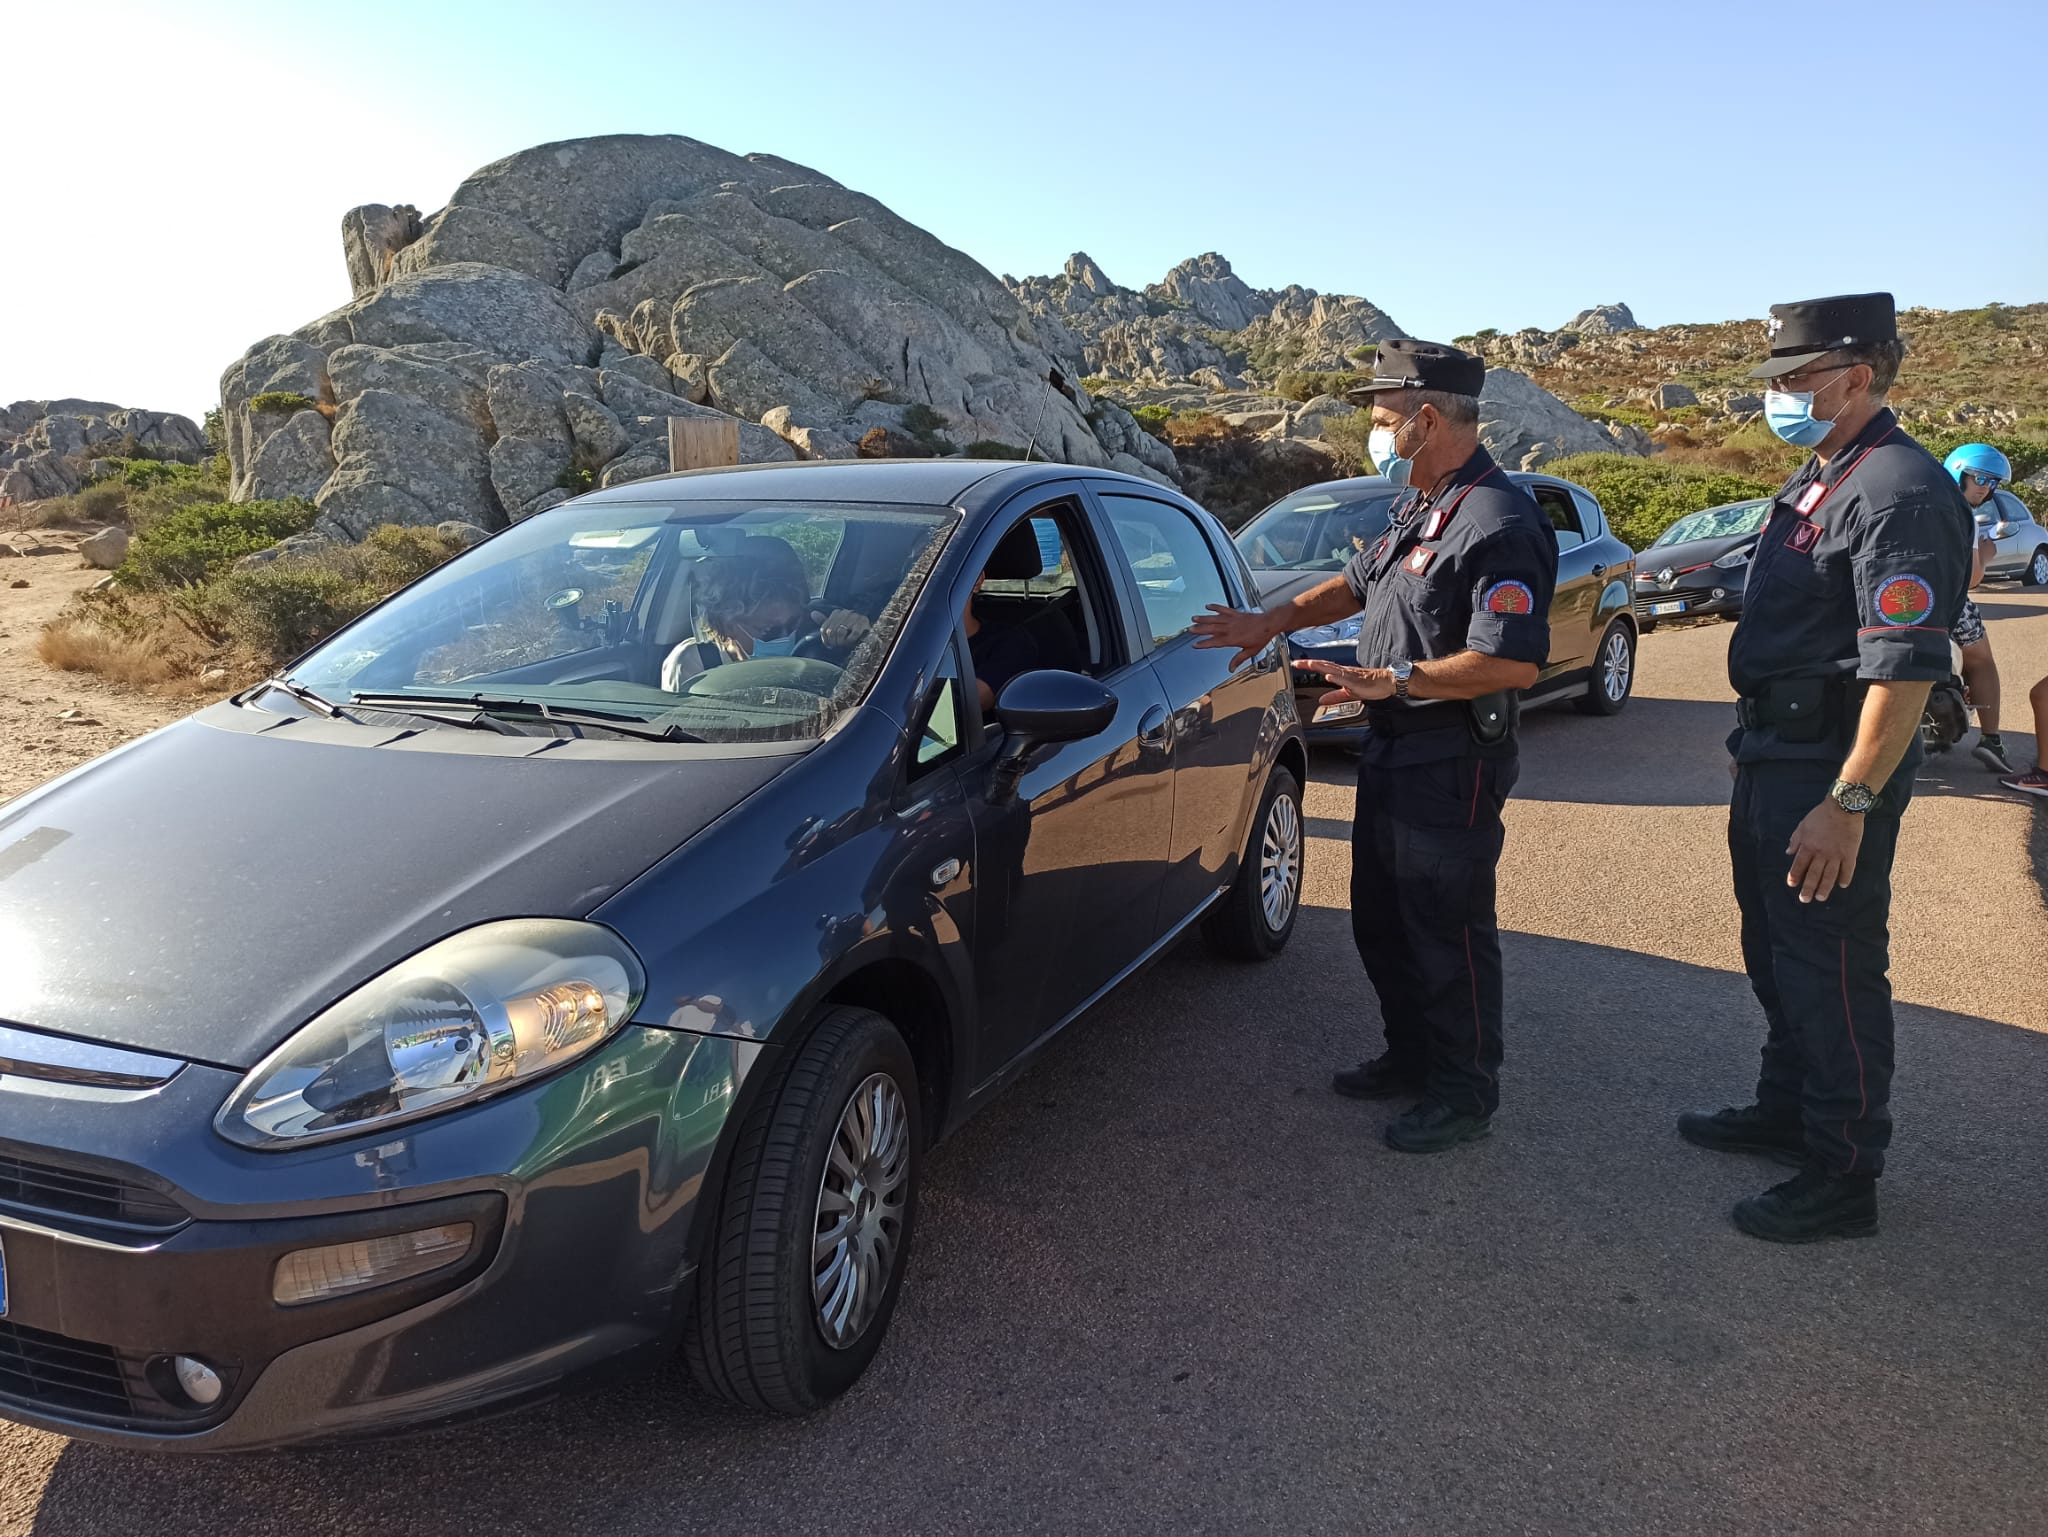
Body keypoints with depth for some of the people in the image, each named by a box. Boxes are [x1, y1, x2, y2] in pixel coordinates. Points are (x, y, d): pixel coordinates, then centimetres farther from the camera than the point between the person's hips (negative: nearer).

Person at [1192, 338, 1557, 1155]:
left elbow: (1515, 661, -28)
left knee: (1449, 934, 2)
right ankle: (1411, 1057, 37)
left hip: (1452, 766, -10)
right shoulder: (1418, 509, 12)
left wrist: (1395, 679, -27)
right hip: (1392, 751, 10)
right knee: (1381, 920, 20)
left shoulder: (1499, 523, -21)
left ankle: (1465, 1094, 19)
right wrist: (1270, 622, 14)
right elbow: (1356, 583, 25)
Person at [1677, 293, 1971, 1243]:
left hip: (1832, 772, -10)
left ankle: (1843, 1175, 13)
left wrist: (1849, 804, -28)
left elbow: (1907, 668, -26)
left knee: (1831, 971, 0)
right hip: (1775, 757, 10)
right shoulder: (1819, 479, 13)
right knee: (1776, 953, 21)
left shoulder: (1899, 492, -19)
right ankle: (1785, 1112, 38)